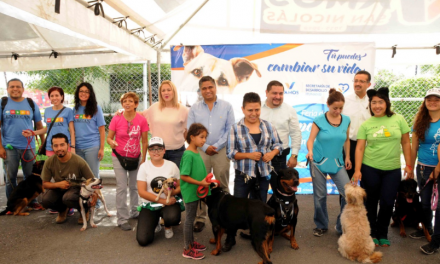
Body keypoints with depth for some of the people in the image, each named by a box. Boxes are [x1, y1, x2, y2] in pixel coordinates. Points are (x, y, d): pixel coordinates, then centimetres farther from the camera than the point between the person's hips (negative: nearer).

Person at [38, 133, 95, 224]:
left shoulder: (79, 161, -20)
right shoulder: (49, 162, -11)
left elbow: (91, 181, -11)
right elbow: (44, 184, -2)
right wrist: (58, 184, -23)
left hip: (75, 188, -4)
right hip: (58, 189, 4)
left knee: (68, 198, -37)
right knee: (43, 199, -27)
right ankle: (63, 210, 8)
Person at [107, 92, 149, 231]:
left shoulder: (141, 120, -8)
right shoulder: (116, 119, -9)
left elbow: (145, 141, -2)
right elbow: (109, 137, -4)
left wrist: (143, 159, -3)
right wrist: (111, 142, -27)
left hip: (135, 157, 1)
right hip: (119, 157, -1)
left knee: (134, 186, 14)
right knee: (122, 187, -3)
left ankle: (134, 212, 32)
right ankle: (122, 219, 4)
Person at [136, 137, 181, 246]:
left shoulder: (172, 166, -1)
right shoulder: (144, 167, -4)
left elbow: (179, 186, 4)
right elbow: (142, 192, -10)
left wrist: (173, 192, -21)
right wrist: (163, 200, -16)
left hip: (169, 203, 0)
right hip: (149, 205, 0)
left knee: (172, 218, -35)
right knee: (143, 240, -16)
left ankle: (168, 227, 7)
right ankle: (154, 223, 22)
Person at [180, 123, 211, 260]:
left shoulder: (197, 152, 5)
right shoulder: (188, 155, -21)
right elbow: (183, 176, -23)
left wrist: (205, 181, 7)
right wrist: (200, 183, -21)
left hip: (196, 191, 8)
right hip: (190, 192, -8)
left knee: (191, 218, 19)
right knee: (189, 219, 3)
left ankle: (191, 242, 34)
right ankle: (187, 249, 16)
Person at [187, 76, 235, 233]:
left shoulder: (226, 106, 4)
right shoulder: (194, 108, 7)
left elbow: (230, 130, -1)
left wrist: (217, 146, -8)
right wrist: (205, 147, -7)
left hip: (221, 151, -1)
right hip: (201, 151, 1)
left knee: (223, 186, 6)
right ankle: (200, 218, 14)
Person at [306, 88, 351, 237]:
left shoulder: (346, 120, 3)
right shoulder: (319, 120, -7)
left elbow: (346, 140, 13)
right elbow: (311, 139, -13)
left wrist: (347, 157, 7)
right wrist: (310, 151, -31)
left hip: (337, 163, 3)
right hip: (319, 162, -3)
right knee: (320, 196, 6)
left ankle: (342, 226, 13)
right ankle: (321, 226, 26)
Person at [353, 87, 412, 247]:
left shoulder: (398, 119, -1)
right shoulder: (366, 125, -2)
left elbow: (406, 143, 4)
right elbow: (360, 148, -4)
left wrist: (409, 165, 1)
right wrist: (357, 170, -11)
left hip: (393, 169, 1)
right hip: (370, 168, 0)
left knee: (387, 203, 4)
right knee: (371, 202, 9)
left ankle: (382, 234, 25)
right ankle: (372, 233, 27)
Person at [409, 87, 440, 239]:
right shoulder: (420, 122, 3)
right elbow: (414, 148, 7)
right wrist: (410, 169, 9)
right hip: (424, 168, 3)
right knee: (425, 202, 14)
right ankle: (426, 229, 34)